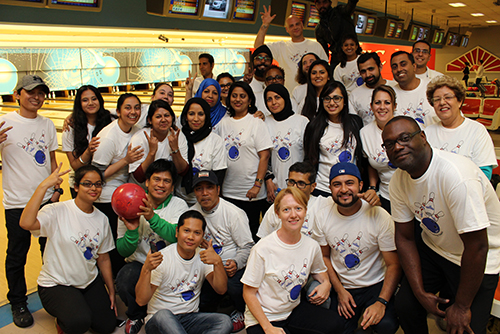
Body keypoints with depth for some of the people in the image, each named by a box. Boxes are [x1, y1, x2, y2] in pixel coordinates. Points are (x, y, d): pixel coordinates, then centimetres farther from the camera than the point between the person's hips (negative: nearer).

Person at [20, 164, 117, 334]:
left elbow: (103, 258, 8)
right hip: (56, 284, -5)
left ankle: (76, 307, 29)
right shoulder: (58, 211, -17)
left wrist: (111, 291, 9)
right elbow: (26, 223, -37)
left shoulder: (102, 219, 1)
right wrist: (43, 186, -34)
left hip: (90, 282, 6)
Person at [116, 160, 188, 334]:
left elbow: (177, 236, -24)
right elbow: (123, 251, -5)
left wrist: (152, 218, -38)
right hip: (139, 263, 1)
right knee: (124, 283, -29)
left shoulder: (179, 205, -3)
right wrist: (132, 230, -26)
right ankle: (137, 315, 9)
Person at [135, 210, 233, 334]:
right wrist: (146, 269, -34)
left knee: (225, 321, -24)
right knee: (163, 314, -39)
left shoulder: (203, 257, 2)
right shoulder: (161, 259, -12)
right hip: (159, 321, -4)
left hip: (191, 319, 4)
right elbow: (141, 300, -18)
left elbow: (221, 289, -8)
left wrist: (218, 262, -25)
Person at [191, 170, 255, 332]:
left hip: (233, 266, -4)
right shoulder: (193, 212, 3)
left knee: (234, 285, -33)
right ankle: (209, 313, 25)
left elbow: (247, 246, -10)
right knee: (202, 303, -13)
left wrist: (236, 263, -28)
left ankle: (241, 312, 2)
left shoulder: (234, 213, -13)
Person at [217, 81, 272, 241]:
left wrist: (257, 185, -14)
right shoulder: (224, 123, 10)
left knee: (251, 232, 4)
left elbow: (264, 155, -8)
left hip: (250, 192, -4)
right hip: (227, 191, 4)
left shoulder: (256, 122, -2)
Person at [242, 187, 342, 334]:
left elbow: (318, 270, 20)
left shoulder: (312, 246, -4)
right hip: (263, 317, -4)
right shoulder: (263, 248, -19)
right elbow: (249, 293, -11)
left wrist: (326, 283, -3)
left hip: (294, 309, 5)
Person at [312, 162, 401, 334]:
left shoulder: (380, 216, -16)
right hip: (341, 287, 3)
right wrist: (339, 290, -2)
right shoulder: (322, 217, -6)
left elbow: (394, 265, -11)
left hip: (376, 285, -2)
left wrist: (382, 302, -22)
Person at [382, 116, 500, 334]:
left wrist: (462, 306, -18)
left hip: (478, 261, -5)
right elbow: (405, 238, 0)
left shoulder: (456, 175, -32)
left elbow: (477, 246, -28)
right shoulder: (398, 181, -10)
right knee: (405, 306, -3)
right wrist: (420, 293, -7)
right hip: (432, 248, 5)